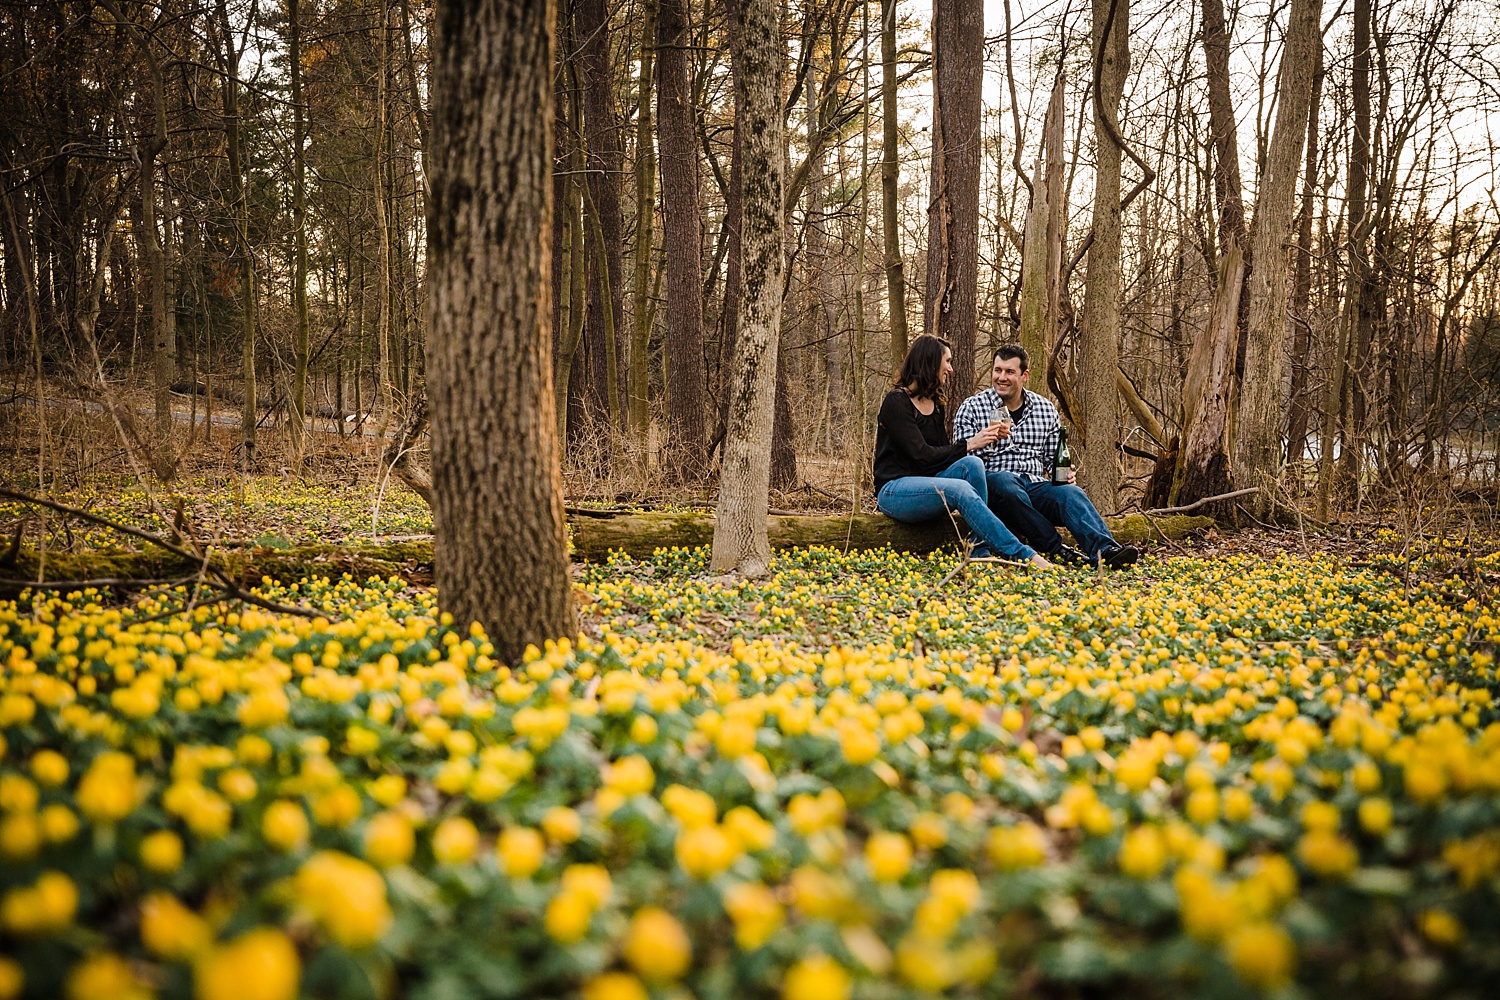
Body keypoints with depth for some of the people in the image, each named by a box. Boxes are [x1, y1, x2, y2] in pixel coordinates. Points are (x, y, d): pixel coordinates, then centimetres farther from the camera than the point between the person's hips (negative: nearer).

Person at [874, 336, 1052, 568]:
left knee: (972, 464, -21)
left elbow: (943, 451, 12)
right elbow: (922, 455, -18)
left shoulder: (935, 405, 15)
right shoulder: (896, 402, -11)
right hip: (894, 491, -8)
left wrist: (978, 438, -2)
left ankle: (981, 553, -26)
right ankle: (1023, 556, -36)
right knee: (960, 489, -33)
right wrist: (969, 445, -15)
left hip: (926, 484, 8)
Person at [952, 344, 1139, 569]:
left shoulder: (1045, 409, 16)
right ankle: (1056, 549, -35)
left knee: (1071, 493, -28)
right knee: (1006, 481, -38)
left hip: (1035, 485, 3)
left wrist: (1064, 473, -3)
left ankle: (1105, 550, -52)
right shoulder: (971, 408, 6)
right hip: (994, 487, -3)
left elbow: (1054, 458, 20)